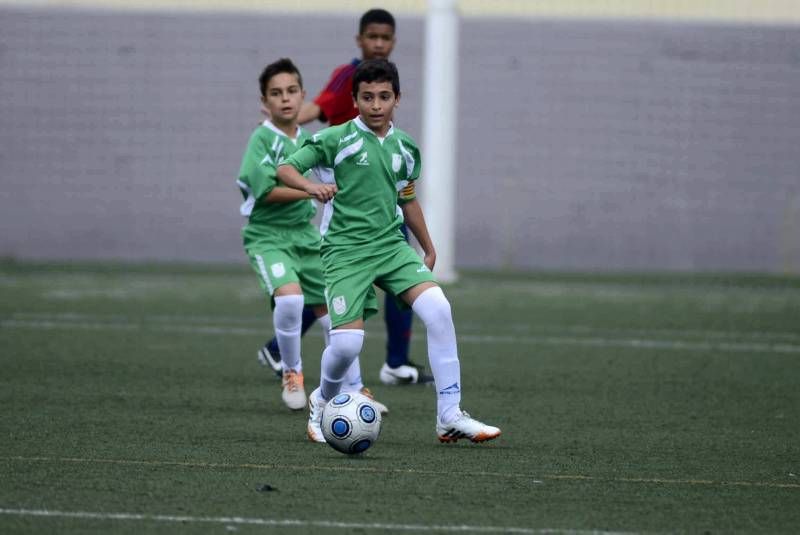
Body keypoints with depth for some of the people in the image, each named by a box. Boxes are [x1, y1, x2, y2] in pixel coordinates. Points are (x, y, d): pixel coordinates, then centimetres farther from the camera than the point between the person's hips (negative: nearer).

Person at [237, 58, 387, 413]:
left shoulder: (306, 140, 9)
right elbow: (265, 189, -22)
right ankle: (292, 374, -7)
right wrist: (313, 191, -25)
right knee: (289, 297, -30)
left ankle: (353, 391, 23)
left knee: (334, 311, 9)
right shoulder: (262, 138, -12)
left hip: (304, 235, 7)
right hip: (267, 236, -7)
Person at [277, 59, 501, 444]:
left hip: (392, 245, 4)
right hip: (346, 251, -4)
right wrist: (311, 185, -29)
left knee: (438, 309, -18)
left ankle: (449, 416, -13)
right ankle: (323, 404, 20)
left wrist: (429, 249, 31)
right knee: (347, 341, -15)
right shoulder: (336, 139, -4)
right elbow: (285, 169, -8)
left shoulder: (405, 148, 12)